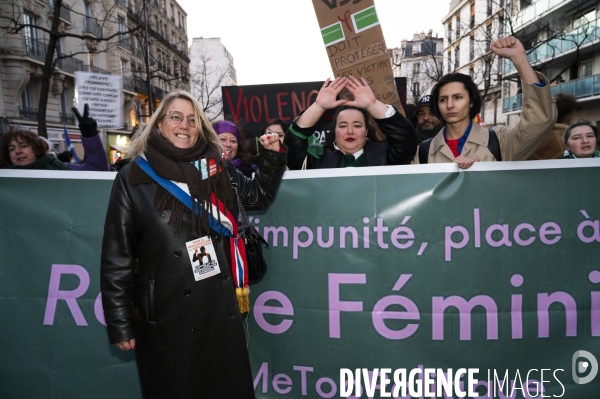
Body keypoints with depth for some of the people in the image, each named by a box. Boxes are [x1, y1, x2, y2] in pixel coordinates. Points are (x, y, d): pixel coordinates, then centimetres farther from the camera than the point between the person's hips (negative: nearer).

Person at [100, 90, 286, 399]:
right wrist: (119, 323, -5)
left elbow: (258, 197, 17)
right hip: (163, 319, -3)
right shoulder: (134, 177, -5)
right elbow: (117, 255, -5)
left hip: (220, 312, 3)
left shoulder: (216, 168, 4)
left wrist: (271, 156, 2)